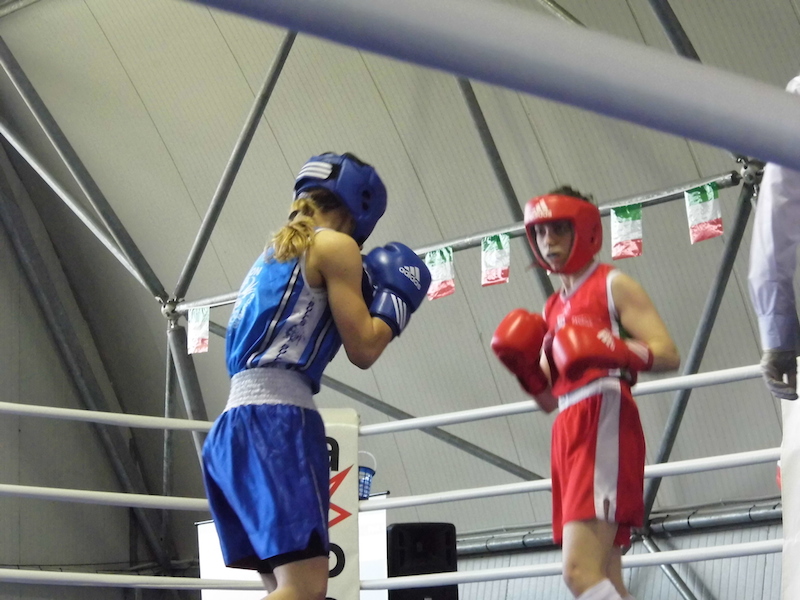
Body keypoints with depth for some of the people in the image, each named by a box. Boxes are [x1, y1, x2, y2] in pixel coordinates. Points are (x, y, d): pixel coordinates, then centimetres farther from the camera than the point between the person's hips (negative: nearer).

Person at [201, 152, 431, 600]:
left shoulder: (275, 253, 26)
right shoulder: (335, 246, 1)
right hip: (276, 419, -9)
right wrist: (394, 300, 15)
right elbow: (362, 349, -2)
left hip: (234, 425, 9)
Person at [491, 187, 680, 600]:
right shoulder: (552, 309, 25)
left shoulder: (614, 286, 5)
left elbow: (668, 354, -7)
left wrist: (614, 350, -25)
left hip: (604, 423, -8)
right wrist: (524, 366, 5)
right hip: (569, 432, 8)